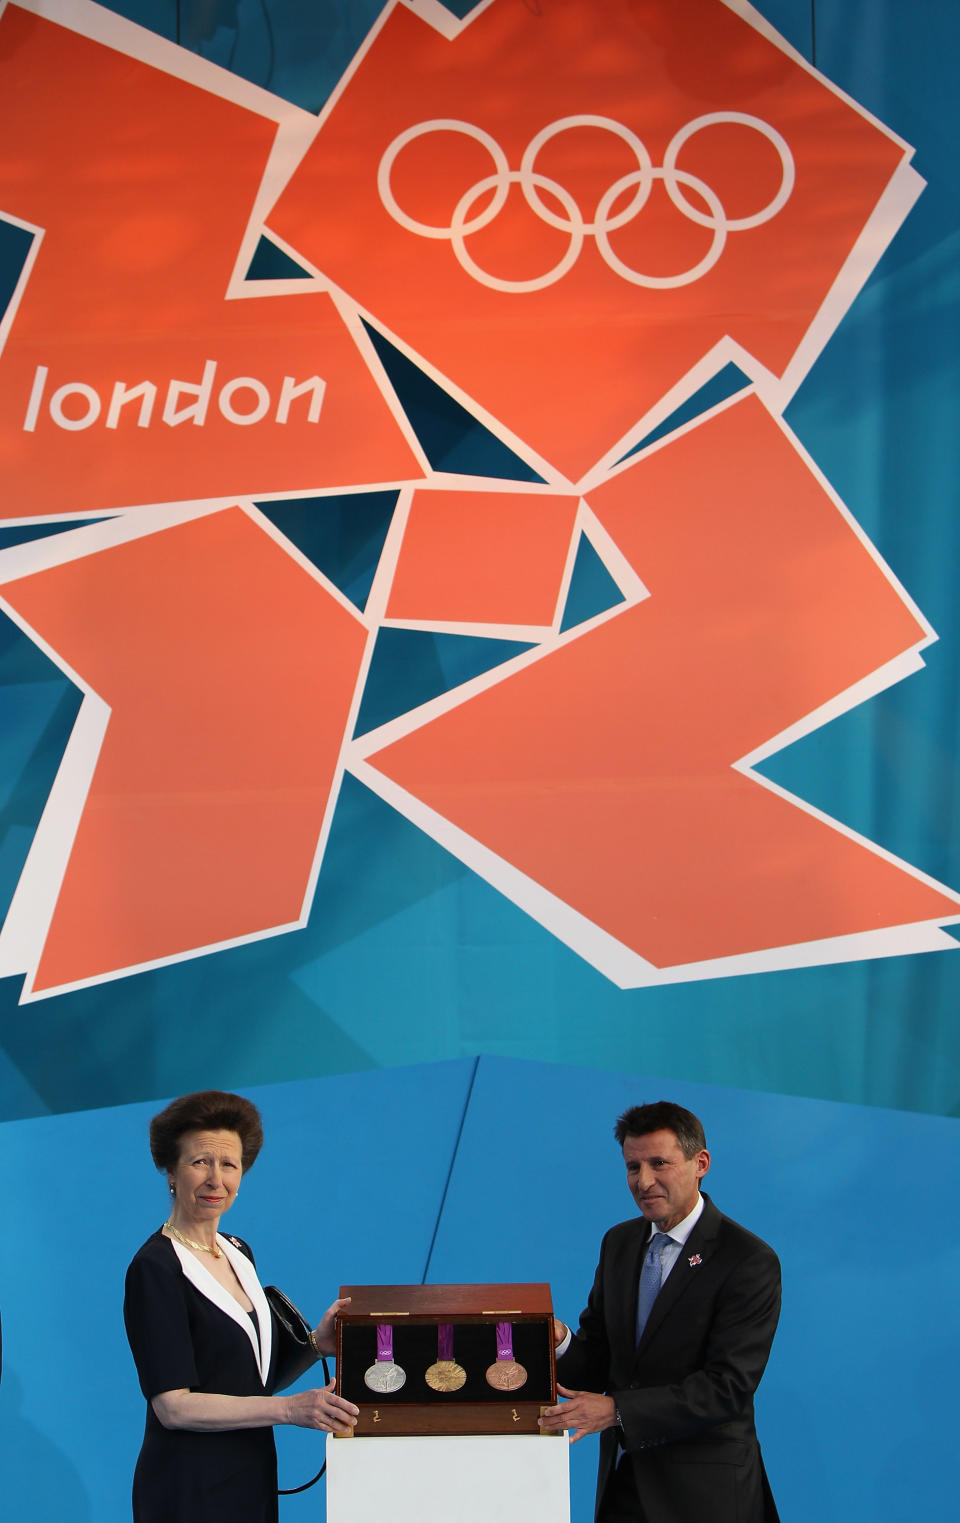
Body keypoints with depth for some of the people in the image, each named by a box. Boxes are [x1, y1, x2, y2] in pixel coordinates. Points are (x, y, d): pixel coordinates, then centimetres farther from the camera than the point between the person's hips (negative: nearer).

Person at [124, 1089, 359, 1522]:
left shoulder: (238, 1253, 8)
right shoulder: (155, 1269, -16)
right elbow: (174, 1406, -21)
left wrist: (315, 1344, -5)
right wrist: (289, 1408, -25)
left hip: (252, 1482, 7)